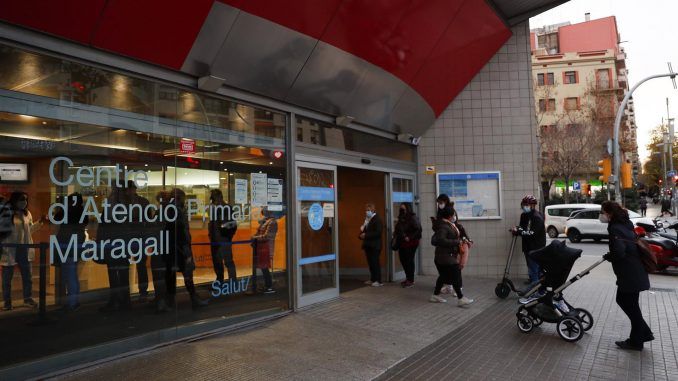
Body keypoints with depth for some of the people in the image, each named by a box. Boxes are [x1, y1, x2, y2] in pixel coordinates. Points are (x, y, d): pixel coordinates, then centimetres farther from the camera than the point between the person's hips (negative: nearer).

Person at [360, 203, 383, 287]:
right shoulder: (367, 220, 15)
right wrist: (362, 234, -1)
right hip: (367, 245, 8)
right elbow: (364, 230, 22)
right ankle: (373, 279, 18)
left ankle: (378, 281, -1)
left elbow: (378, 232, -19)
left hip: (375, 246, -8)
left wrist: (366, 235, -19)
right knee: (370, 263, 10)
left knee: (375, 263, -6)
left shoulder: (377, 220, -10)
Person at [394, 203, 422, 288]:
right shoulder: (401, 218, 11)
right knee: (403, 260, 11)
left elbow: (418, 229, -18)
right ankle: (408, 278, 26)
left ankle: (411, 281, 8)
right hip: (402, 243, 8)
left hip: (410, 243, -8)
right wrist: (395, 235, 4)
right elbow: (398, 230, 22)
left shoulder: (413, 218, -12)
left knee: (409, 261, -2)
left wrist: (410, 237, -20)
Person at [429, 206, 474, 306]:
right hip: (446, 256, -10)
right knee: (455, 276, -6)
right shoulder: (443, 227, -20)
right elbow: (441, 240, -30)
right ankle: (460, 298, 1)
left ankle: (435, 295, 24)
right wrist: (456, 242, -25)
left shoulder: (449, 224, 12)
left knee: (444, 276, 16)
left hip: (449, 256, 10)